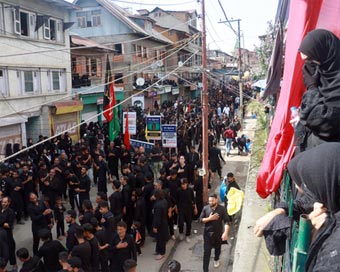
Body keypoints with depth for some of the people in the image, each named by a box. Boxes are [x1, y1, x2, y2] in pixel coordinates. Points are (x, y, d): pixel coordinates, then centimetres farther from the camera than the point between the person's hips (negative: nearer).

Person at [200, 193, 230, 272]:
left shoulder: (222, 209, -13)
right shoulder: (205, 208, -9)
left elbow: (226, 221, -17)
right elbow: (201, 219, -6)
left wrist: (225, 233, -29)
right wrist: (209, 218, -22)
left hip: (218, 233, 1)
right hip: (208, 233, 0)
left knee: (217, 248, 24)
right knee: (206, 252, -3)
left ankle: (216, 259, 55)